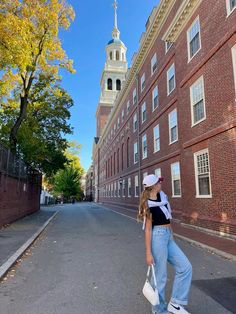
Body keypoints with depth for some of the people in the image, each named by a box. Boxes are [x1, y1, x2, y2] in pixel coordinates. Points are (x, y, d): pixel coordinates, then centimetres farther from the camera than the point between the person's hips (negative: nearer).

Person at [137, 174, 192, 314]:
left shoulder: (162, 195, 6)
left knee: (185, 267, 7)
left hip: (168, 237, 9)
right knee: (160, 276, 5)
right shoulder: (149, 205, -18)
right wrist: (148, 253, -16)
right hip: (158, 237, -9)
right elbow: (148, 229, -17)